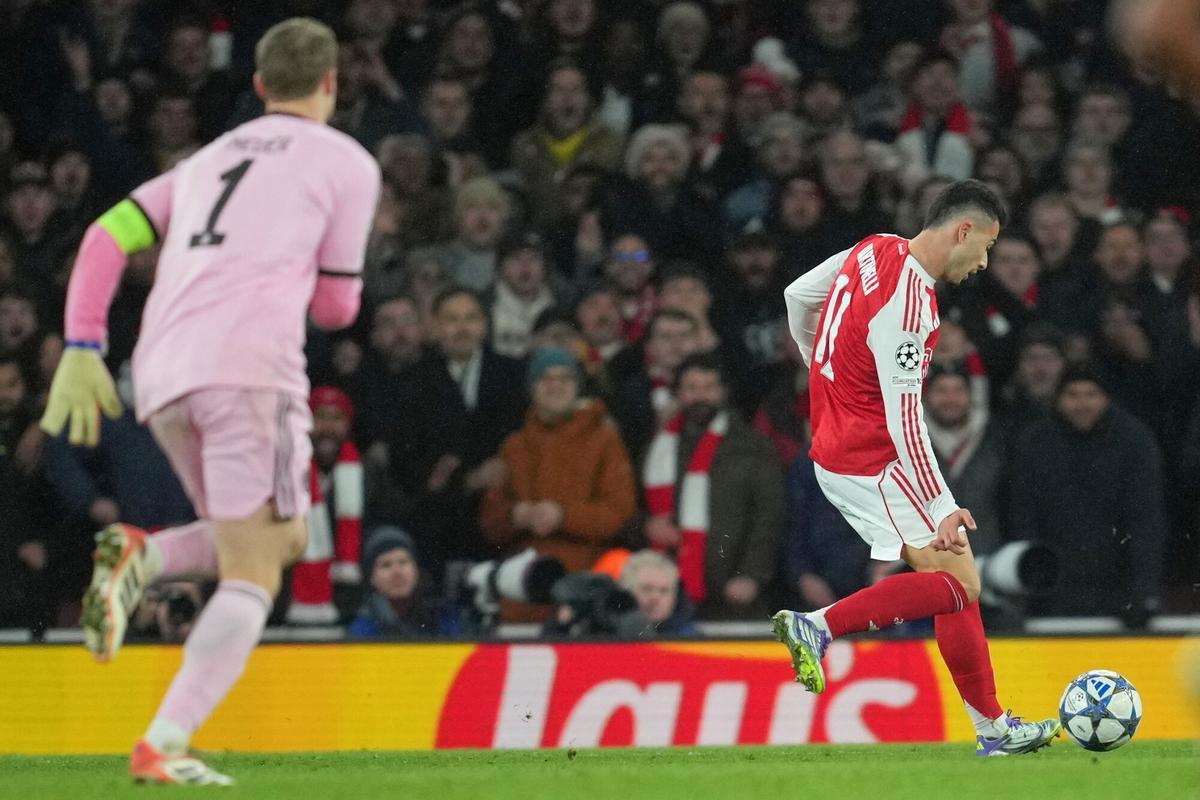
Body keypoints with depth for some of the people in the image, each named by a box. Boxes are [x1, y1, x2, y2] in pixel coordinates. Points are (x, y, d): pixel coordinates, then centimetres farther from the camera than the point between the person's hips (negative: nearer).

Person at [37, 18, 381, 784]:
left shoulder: (207, 161, 28)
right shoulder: (348, 162, 11)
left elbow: (107, 238, 15)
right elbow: (335, 305, 12)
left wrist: (83, 351, 10)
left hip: (163, 377, 6)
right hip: (251, 362, -6)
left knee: (284, 540, 22)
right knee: (252, 579, -4)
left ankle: (142, 557, -5)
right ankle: (165, 744, -21)